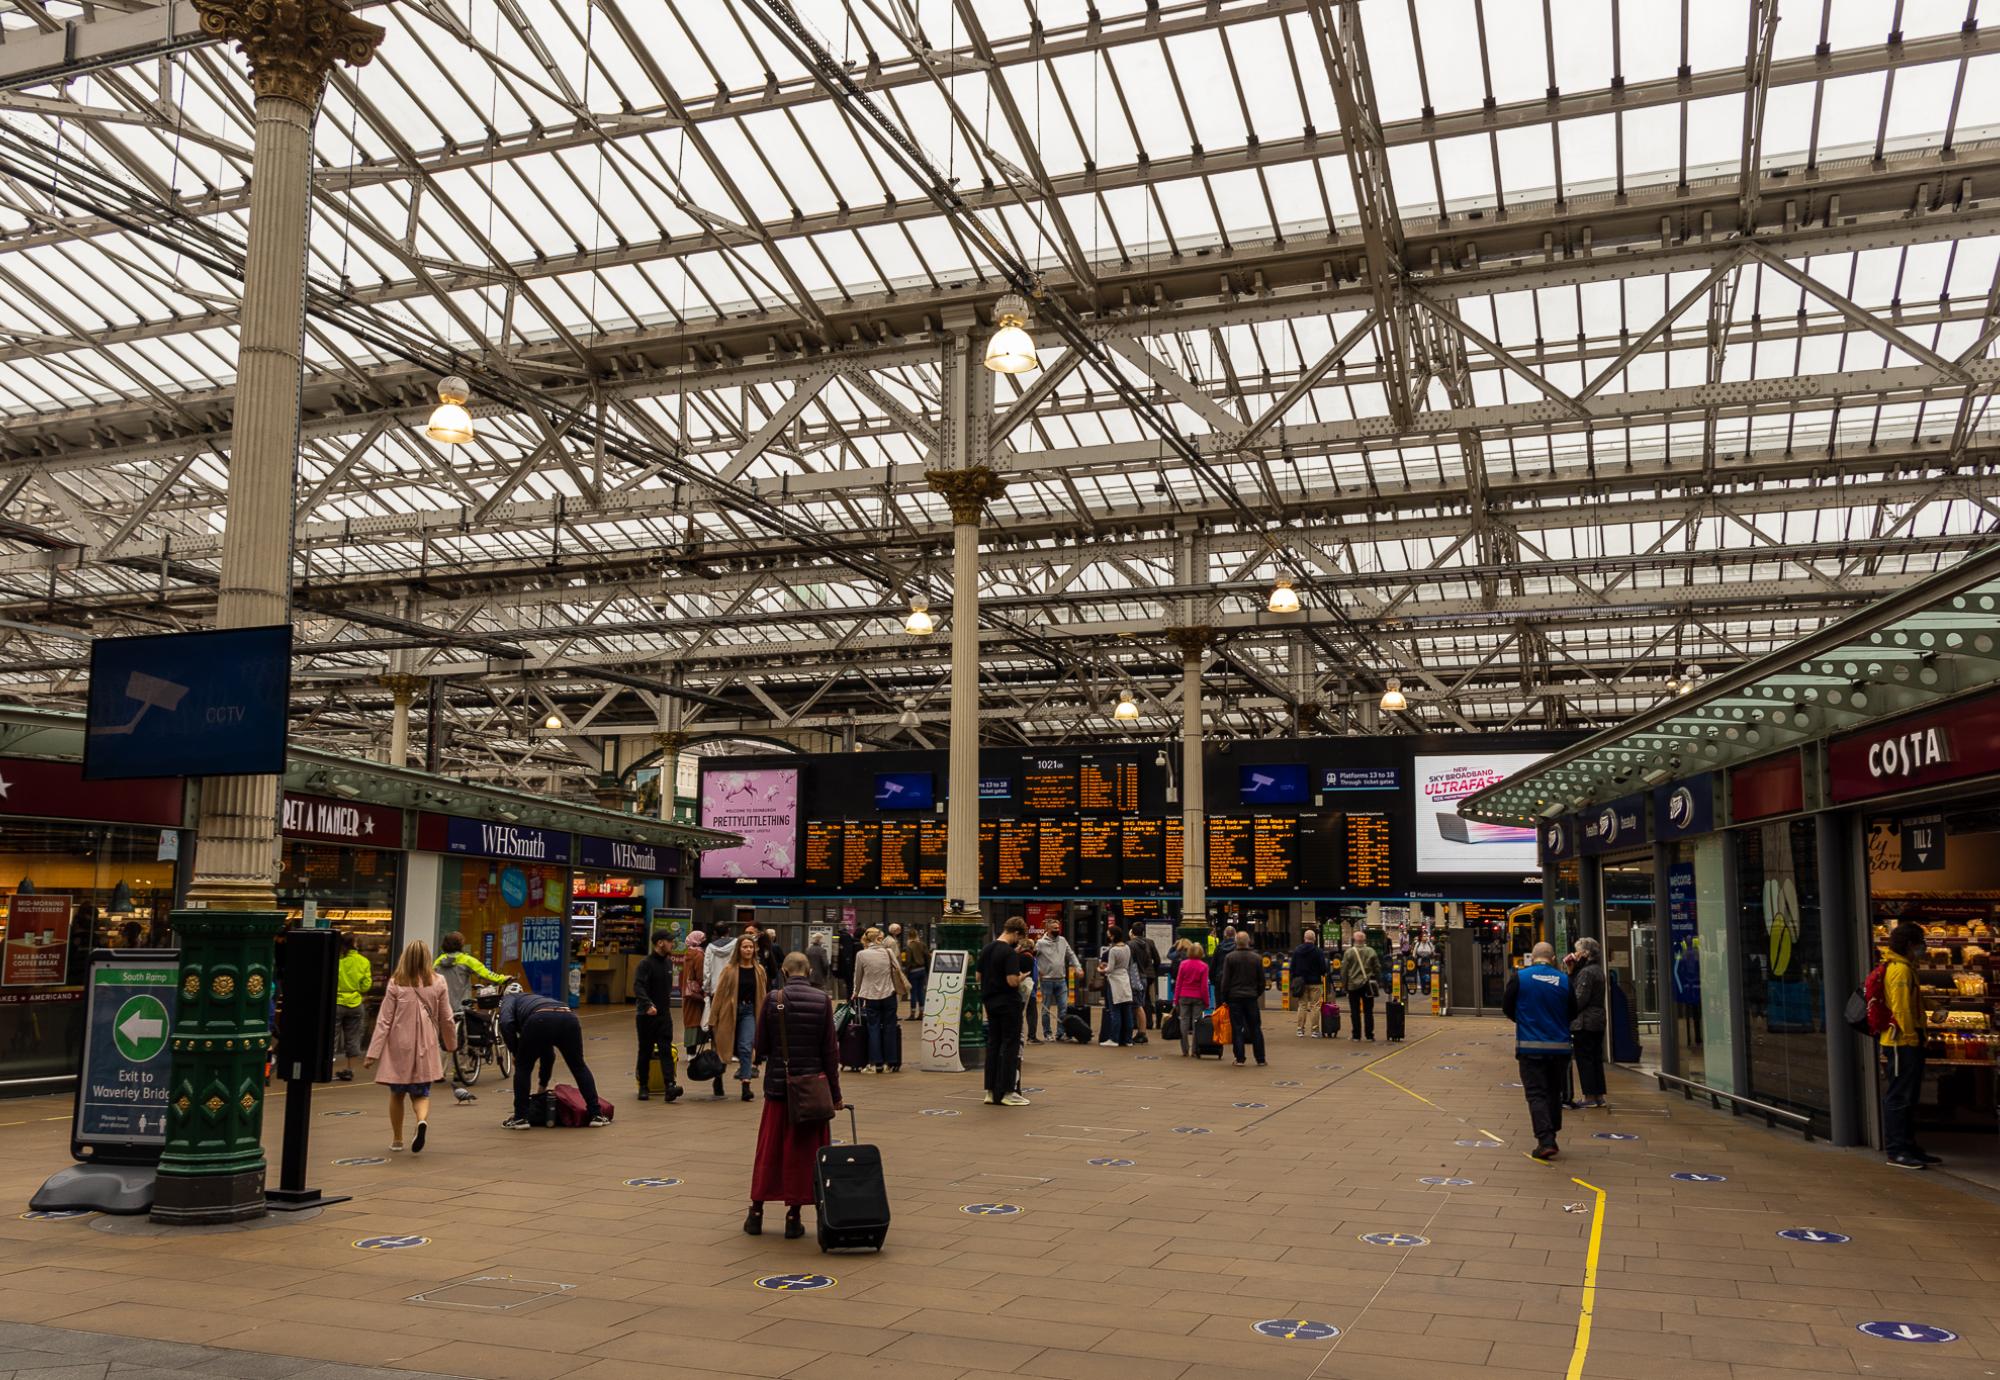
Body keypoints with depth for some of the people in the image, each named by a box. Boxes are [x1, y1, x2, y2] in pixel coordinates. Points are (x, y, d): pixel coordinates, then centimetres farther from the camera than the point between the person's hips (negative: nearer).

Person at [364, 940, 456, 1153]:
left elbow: (384, 1020, -6)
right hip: (425, 1048, 0)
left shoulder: (396, 984, -6)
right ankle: (422, 1120, -20)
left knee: (397, 1094, 17)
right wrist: (451, 1043, 20)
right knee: (421, 1094, 10)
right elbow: (446, 1018, 5)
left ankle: (397, 1140, 25)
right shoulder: (437, 983, -2)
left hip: (399, 1047, 0)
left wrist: (374, 1052, -3)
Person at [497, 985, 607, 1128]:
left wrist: (515, 1053, 18)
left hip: (540, 1021, -5)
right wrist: (543, 1084, 61)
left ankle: (520, 1118, 22)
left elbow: (506, 1023, 4)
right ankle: (596, 1115, 23)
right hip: (568, 1018, 5)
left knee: (522, 1068, 22)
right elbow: (548, 1051, 51)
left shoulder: (509, 998, 32)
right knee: (579, 1067, 26)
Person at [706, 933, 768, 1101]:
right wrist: (713, 1017, -7)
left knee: (746, 1047, -10)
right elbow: (719, 993, -6)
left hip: (749, 1011, 1)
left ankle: (746, 1085, -12)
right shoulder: (729, 969, -7)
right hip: (730, 1011, -1)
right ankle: (718, 1079, 33)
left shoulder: (759, 970, 3)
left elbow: (763, 994, 8)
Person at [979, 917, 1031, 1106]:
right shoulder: (1010, 953, -17)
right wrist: (1022, 977, -4)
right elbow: (1012, 981, -23)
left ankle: (991, 1091, 11)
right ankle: (1006, 1093, 0)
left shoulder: (986, 950, 8)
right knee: (1010, 1047, -1)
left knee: (993, 1044, 10)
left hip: (990, 1003, 8)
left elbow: (979, 977, 13)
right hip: (1008, 1004, -8)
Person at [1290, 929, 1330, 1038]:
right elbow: (1323, 968, -9)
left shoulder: (1296, 951, 3)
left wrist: (1294, 980, 14)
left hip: (1301, 983, 3)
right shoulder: (1318, 951, -10)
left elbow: (1292, 967, 6)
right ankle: (1314, 1030, 0)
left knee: (1302, 1006, 9)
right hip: (1315, 983, -3)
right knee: (1315, 1006, 1)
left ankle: (1300, 1030, 8)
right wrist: (1328, 971, 13)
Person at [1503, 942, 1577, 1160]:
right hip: (1559, 1046, 2)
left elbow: (1506, 1006, 1)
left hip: (1530, 1046, -2)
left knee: (1536, 1094, 0)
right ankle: (1551, 1138, 22)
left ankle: (1545, 1141, -12)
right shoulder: (1564, 981, -2)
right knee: (1554, 1093, 16)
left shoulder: (1519, 977, -6)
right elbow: (1573, 1013, 7)